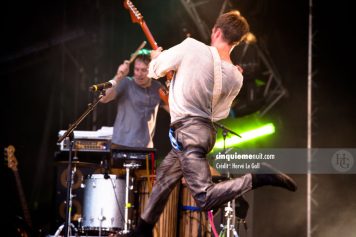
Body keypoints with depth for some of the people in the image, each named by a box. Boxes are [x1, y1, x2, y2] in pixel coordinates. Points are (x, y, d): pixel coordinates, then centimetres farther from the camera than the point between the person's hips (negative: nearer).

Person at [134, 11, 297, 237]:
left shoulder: (192, 47, -13)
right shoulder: (236, 78, 1)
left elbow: (155, 70, -1)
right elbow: (219, 113, 11)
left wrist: (156, 57, 22)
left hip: (187, 131, -8)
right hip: (205, 129, 8)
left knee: (206, 198, -14)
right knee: (164, 179, 25)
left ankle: (258, 178, -22)